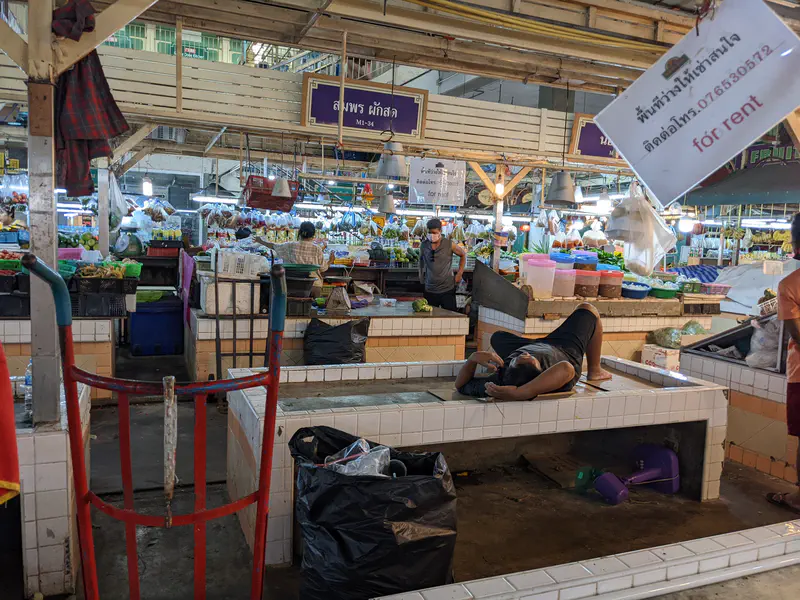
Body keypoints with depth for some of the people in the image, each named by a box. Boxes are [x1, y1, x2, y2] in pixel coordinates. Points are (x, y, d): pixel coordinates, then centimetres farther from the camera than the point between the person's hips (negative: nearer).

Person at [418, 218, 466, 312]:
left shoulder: (449, 245, -7)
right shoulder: (424, 245, 1)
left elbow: (463, 254, 7)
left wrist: (459, 273, 2)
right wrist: (421, 277, 15)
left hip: (447, 290, -3)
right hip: (430, 290, 3)